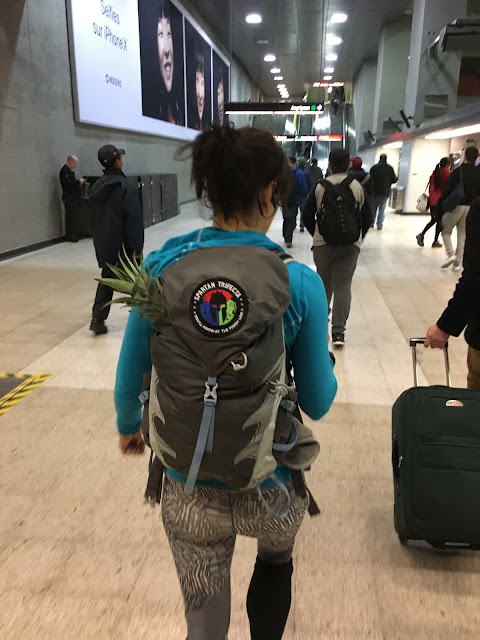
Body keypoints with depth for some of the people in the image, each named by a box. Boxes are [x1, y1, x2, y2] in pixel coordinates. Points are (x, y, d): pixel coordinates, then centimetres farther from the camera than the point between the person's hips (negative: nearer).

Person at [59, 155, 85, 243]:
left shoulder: (70, 170, 18)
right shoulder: (65, 171, -13)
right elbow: (68, 184, -23)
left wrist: (80, 183, 11)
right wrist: (79, 182, -14)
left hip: (73, 197, 10)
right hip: (69, 198, -10)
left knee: (73, 217, 11)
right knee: (70, 217, -6)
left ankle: (73, 235, 16)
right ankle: (70, 236, -3)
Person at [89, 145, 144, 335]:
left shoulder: (96, 187, 7)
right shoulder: (127, 186, -14)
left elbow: (94, 218, 13)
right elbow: (134, 220, -18)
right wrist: (137, 247, -14)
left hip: (103, 246, 6)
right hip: (123, 245, -6)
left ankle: (98, 318, 4)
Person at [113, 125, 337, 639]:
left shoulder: (161, 267, -12)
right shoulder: (300, 284, -17)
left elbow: (130, 375, -2)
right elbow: (316, 403, -7)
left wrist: (128, 424, 19)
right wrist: (327, 366, 15)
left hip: (189, 487, 1)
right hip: (271, 485, -1)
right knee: (276, 563, 37)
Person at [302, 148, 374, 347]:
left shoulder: (320, 187, -1)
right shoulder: (358, 187, 1)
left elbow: (307, 216, 2)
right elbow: (368, 217, 4)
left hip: (322, 243, 1)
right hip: (351, 244, 0)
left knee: (324, 283, 17)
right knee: (343, 285, -1)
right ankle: (338, 331, -7)